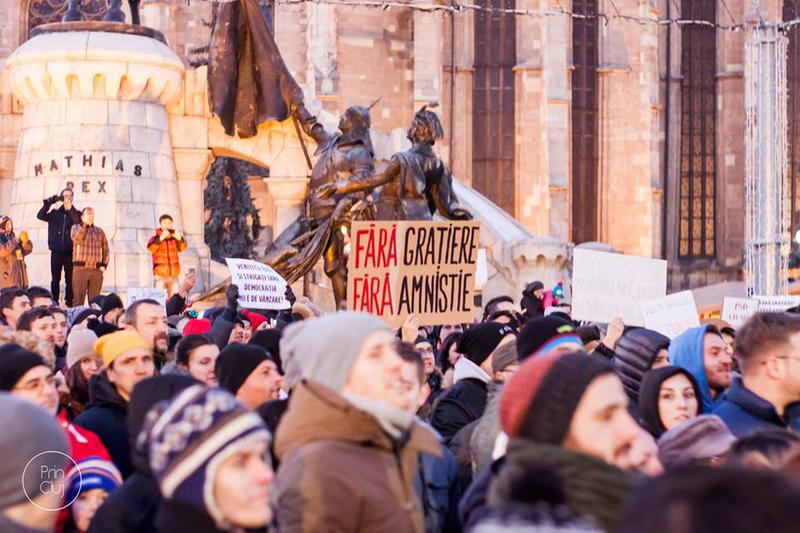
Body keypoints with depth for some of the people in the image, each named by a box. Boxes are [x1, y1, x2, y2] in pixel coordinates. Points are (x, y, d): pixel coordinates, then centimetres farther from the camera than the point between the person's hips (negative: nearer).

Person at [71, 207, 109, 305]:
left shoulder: (99, 232, 15)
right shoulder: (76, 228, 8)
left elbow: (105, 250, 18)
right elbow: (76, 238, -15)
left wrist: (104, 265, 5)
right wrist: (84, 224, -18)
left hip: (97, 270, 3)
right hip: (80, 268, -3)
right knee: (78, 299, -6)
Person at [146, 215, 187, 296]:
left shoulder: (174, 238, 10)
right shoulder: (155, 238, 2)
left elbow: (182, 248, -4)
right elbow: (151, 249, -17)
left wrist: (180, 238, -24)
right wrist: (161, 238, -29)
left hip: (174, 275, 3)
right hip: (160, 275, -3)